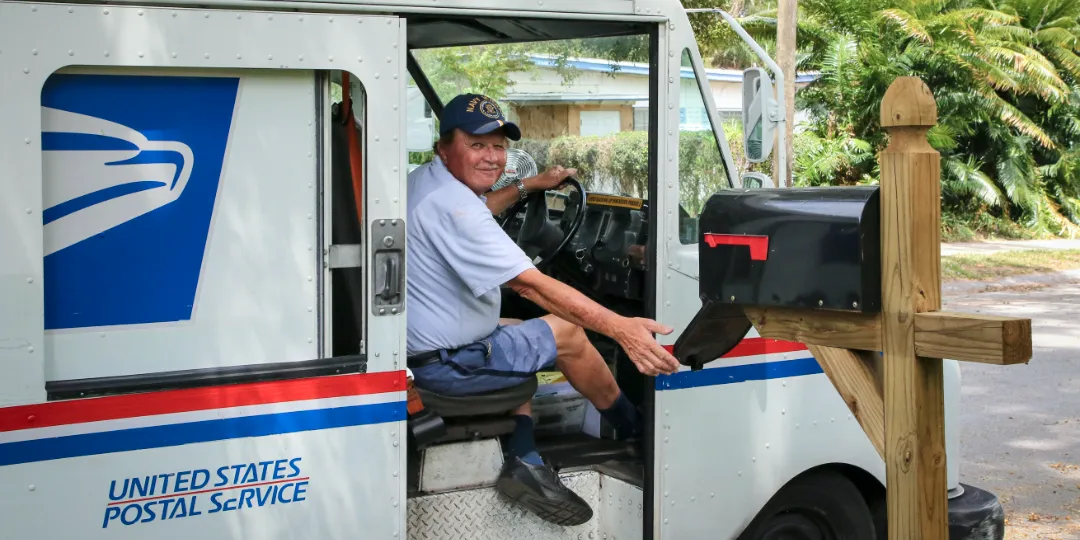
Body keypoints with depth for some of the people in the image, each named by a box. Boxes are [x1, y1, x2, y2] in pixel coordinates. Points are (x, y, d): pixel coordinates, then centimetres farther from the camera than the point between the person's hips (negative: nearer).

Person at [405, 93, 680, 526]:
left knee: (524, 333, 29)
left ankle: (523, 463, 15)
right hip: (446, 364, -10)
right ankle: (633, 427, 27)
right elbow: (531, 286, -31)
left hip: (420, 343, 11)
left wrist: (529, 185, 28)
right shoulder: (451, 205, -27)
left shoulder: (423, 181, 7)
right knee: (568, 334, 3)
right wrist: (620, 328, -33)